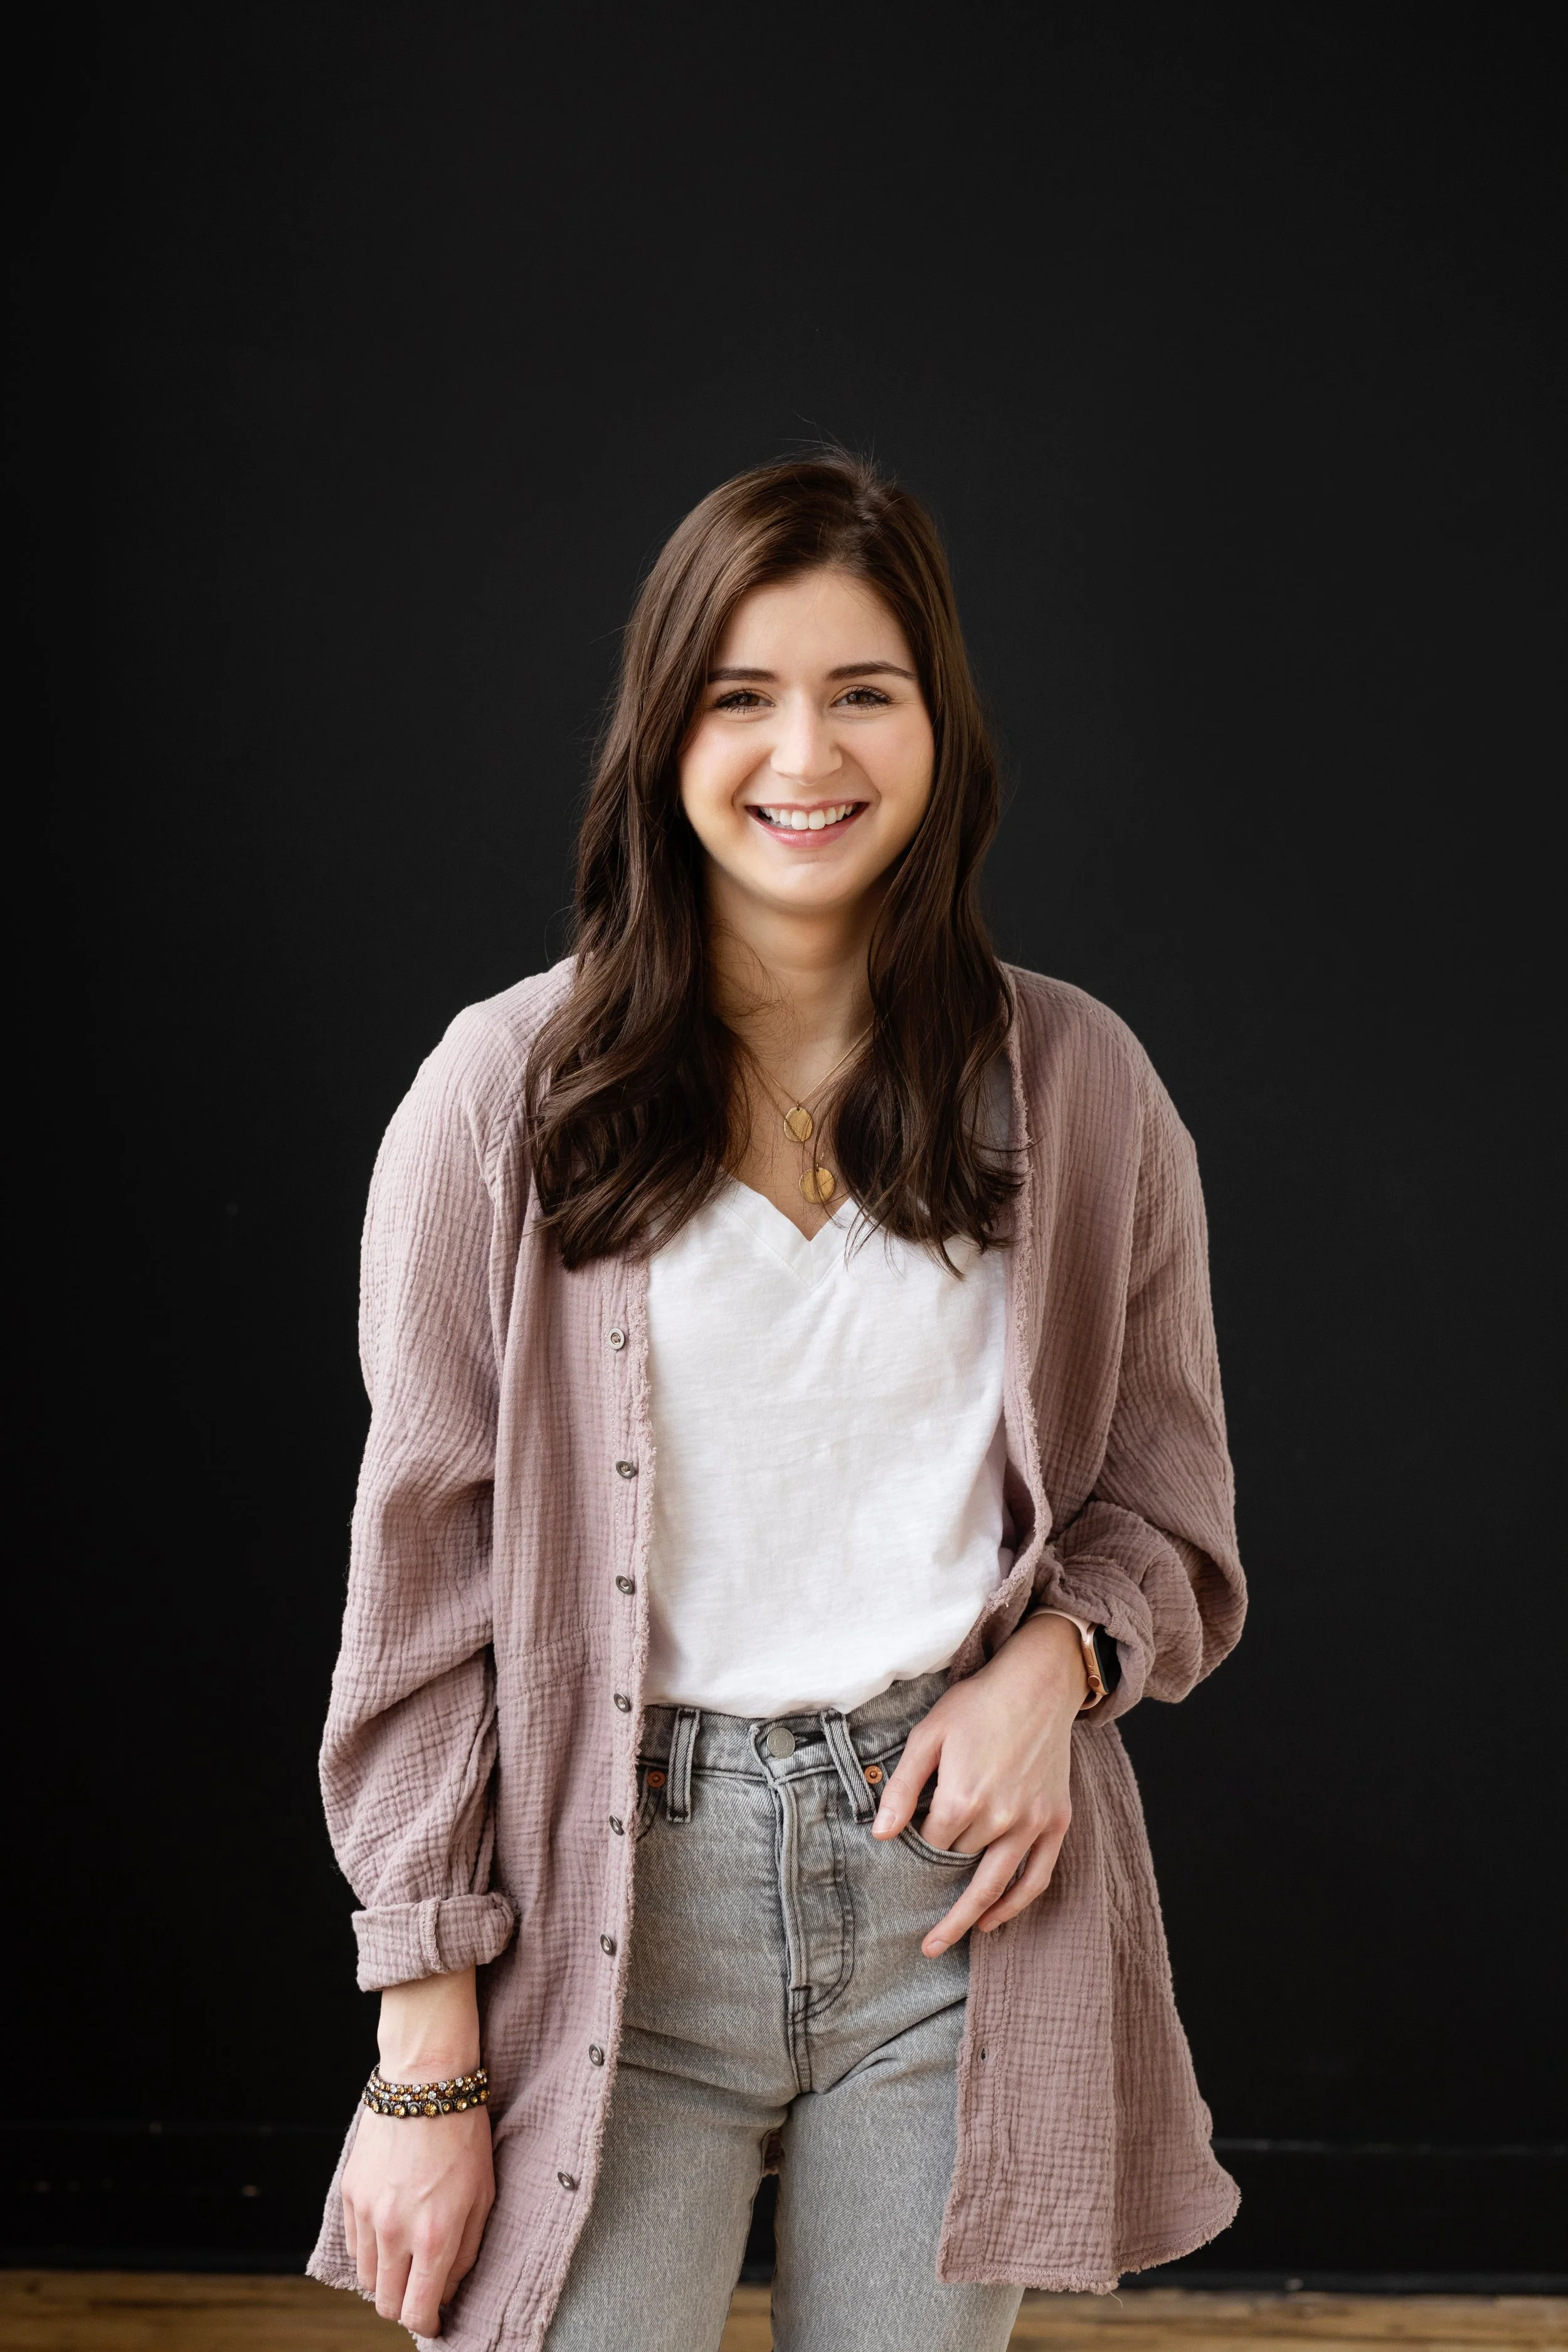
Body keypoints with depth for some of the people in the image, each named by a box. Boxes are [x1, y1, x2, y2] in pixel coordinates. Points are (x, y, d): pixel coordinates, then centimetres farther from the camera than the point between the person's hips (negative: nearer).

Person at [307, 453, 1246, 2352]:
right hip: (619, 1889, -2)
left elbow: (1169, 1501, 14)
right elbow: (421, 1584, -2)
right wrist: (427, 2064, -4)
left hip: (960, 1887, 2)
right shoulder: (505, 1094, -3)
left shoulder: (1075, 1088, 3)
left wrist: (1054, 1659, -10)